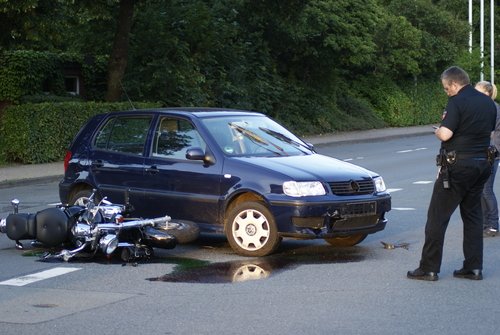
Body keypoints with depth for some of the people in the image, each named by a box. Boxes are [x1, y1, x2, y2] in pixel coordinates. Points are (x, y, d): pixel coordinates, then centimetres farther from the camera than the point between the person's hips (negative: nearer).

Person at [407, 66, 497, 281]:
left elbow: (445, 134, -22)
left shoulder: (457, 102, -14)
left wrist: (438, 131, 1)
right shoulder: (488, 103, 11)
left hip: (457, 165, -8)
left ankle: (429, 268, 1)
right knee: (473, 215, 15)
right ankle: (473, 267, 13)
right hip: (481, 164, 8)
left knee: (437, 217, -1)